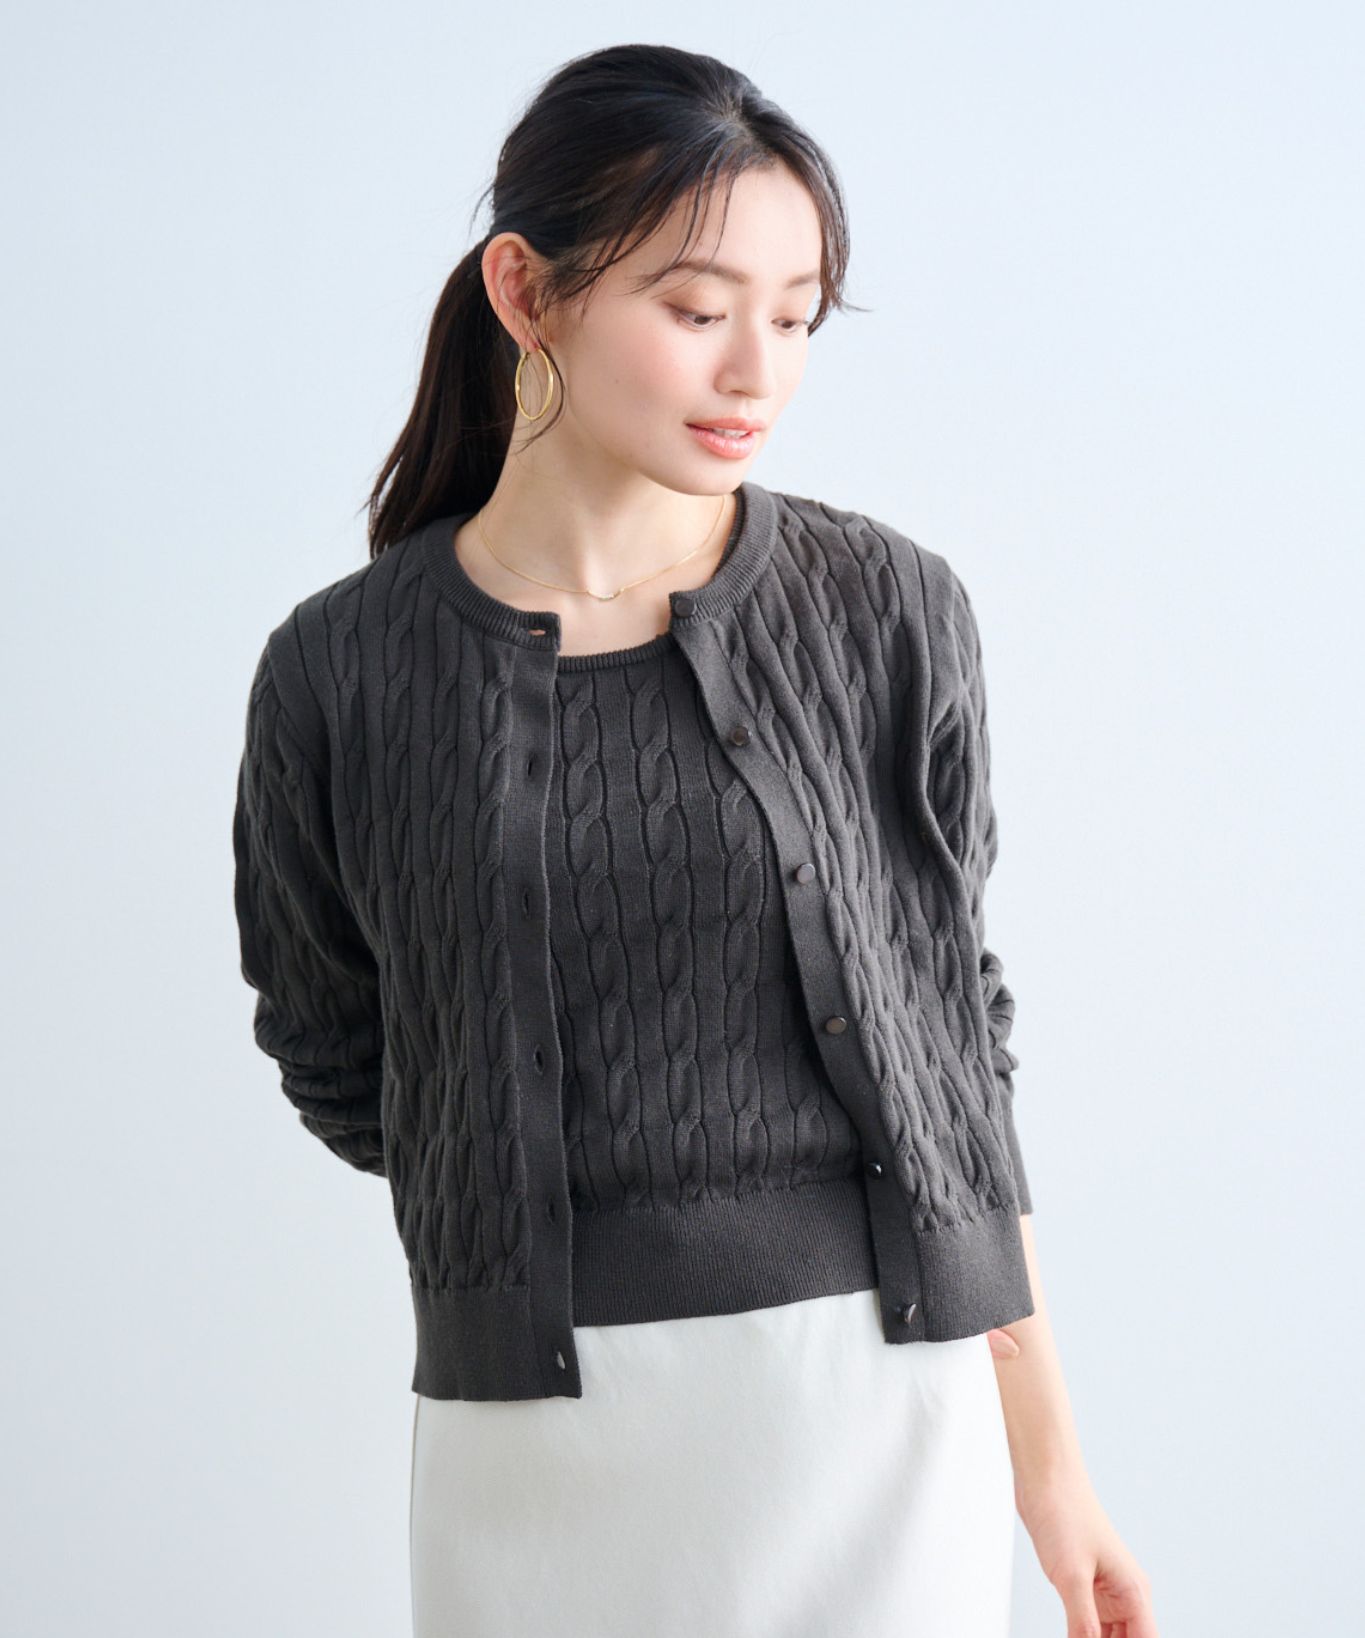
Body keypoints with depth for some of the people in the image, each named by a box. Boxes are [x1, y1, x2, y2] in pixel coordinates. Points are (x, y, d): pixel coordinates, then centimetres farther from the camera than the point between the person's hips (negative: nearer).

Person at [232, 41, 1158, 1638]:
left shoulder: (888, 611, -1)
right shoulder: (341, 672, -2)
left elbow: (952, 1028, 4)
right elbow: (345, 1080, 10)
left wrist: (1048, 1452, 5)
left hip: (878, 1393, 0)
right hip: (539, 1431, 0)